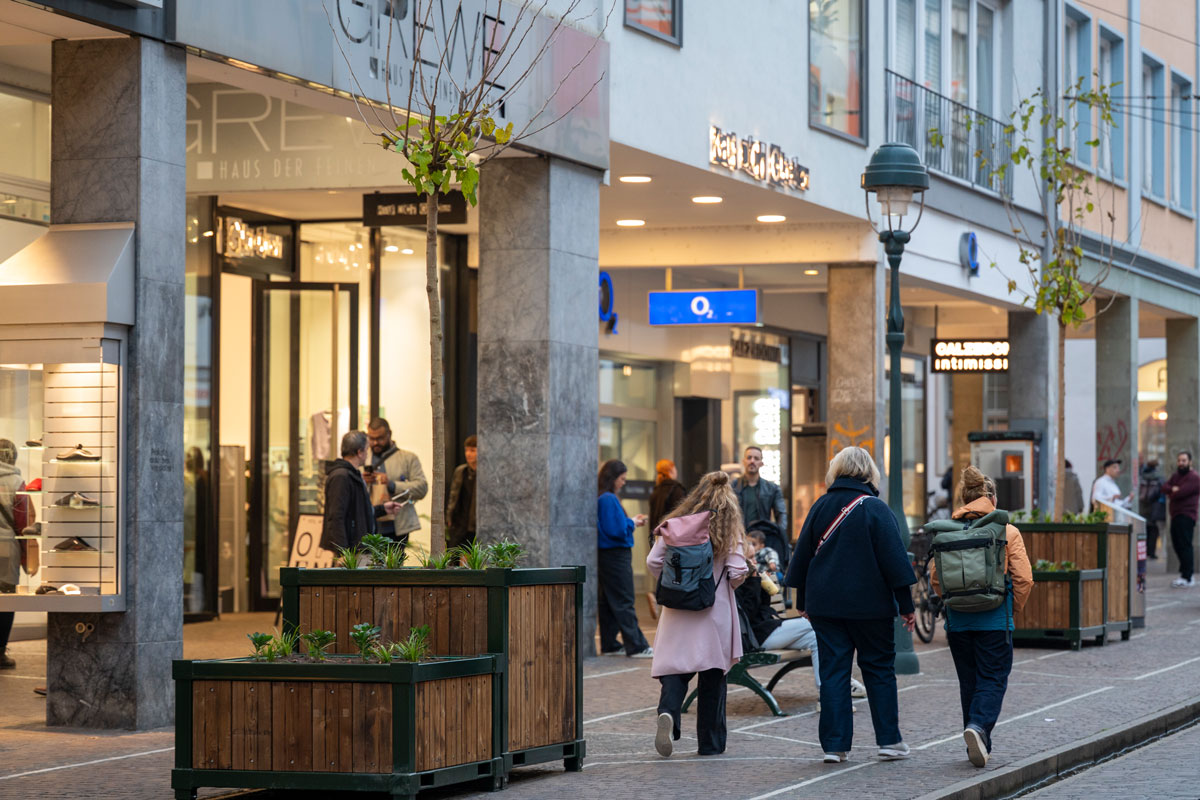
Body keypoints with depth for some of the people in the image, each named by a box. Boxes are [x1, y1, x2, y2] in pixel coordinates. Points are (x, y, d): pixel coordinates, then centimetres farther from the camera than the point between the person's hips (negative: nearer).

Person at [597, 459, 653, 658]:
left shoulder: (600, 499, 11)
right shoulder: (609, 500, -19)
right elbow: (617, 530, -23)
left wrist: (631, 521, 11)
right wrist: (633, 523, -5)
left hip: (605, 555, 10)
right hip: (616, 556, -10)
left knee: (608, 602, 13)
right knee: (624, 602, -7)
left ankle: (609, 645, 17)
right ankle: (636, 647, -5)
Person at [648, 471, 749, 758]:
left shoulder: (674, 525, 1)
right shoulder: (728, 530, -4)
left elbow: (653, 562, -1)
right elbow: (738, 572, -9)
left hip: (677, 611, 1)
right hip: (714, 612, -1)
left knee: (674, 669, 1)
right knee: (713, 676, 9)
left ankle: (667, 711, -29)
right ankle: (710, 743, 14)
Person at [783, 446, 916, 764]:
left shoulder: (821, 507, 4)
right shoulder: (875, 509, -7)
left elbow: (803, 555, 10)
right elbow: (894, 559, -8)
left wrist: (803, 601, 20)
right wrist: (906, 605, -3)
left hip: (824, 605, 3)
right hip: (870, 606, -3)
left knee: (833, 672, 5)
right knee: (879, 669, 8)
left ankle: (834, 745, 1)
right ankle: (889, 741, 9)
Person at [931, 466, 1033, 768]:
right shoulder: (1007, 532, -5)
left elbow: (935, 577, 2)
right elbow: (1023, 578, -7)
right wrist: (1013, 608, 9)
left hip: (958, 621, 3)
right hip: (995, 620, -3)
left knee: (969, 681, 13)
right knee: (993, 679, 2)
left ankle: (978, 747, 16)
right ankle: (979, 726, -23)